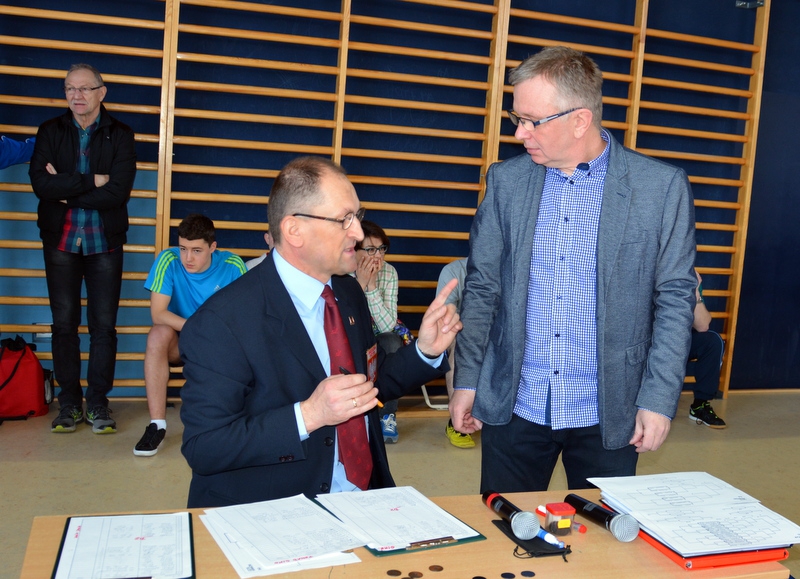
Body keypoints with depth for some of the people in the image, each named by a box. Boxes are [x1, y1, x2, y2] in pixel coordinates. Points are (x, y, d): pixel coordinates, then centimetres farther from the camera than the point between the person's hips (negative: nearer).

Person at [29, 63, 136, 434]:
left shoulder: (120, 135, 1)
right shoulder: (50, 132, 5)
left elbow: (118, 192, -14)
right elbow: (40, 182, -11)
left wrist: (66, 191, -11)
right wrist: (91, 181, -15)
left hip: (105, 243, -1)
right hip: (60, 241, 1)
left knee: (104, 326, 0)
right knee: (64, 324, 4)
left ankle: (98, 403, 10)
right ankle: (69, 402, 14)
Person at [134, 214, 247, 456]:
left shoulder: (232, 266, -14)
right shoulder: (168, 261, -16)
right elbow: (158, 314, -22)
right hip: (179, 343, 0)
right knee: (158, 334, -32)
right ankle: (157, 424, -27)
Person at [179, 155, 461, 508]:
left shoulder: (348, 292, 9)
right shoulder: (222, 322, -15)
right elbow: (203, 448, -16)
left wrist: (425, 351, 3)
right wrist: (307, 416, -25)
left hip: (362, 505, 6)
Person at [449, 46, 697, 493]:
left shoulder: (663, 187, -6)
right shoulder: (506, 181, 2)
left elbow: (675, 299, -3)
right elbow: (482, 287, 5)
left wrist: (659, 400, -7)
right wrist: (467, 381, 3)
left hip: (609, 415, -1)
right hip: (513, 407, 2)